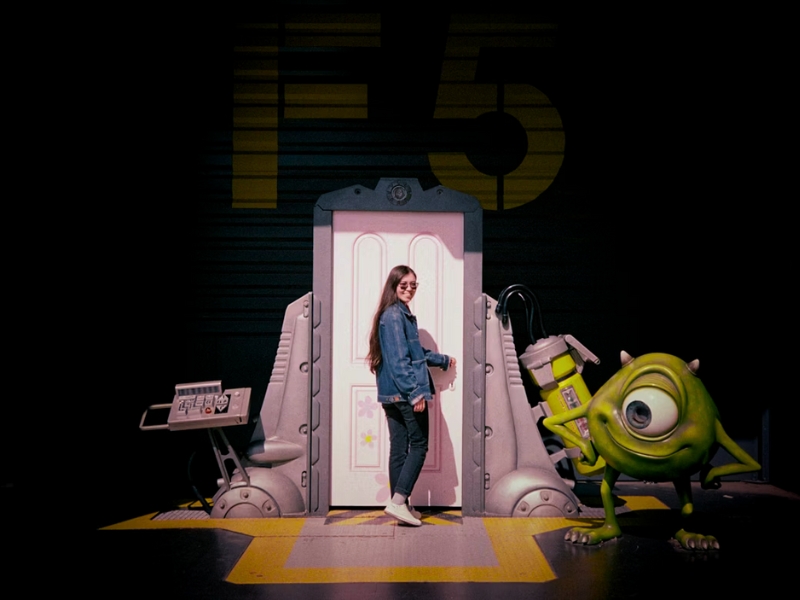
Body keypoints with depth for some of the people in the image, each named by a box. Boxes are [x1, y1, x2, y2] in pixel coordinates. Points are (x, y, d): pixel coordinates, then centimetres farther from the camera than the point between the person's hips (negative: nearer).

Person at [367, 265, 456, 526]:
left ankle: (400, 504, 15)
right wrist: (416, 392, -24)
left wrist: (443, 360, 44)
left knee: (399, 448, 10)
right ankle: (398, 502, -9)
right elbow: (399, 360, -20)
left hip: (393, 394, 9)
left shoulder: (403, 314, 17)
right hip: (404, 392, -9)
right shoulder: (394, 316, -13)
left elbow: (417, 353, 31)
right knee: (419, 445, -4)